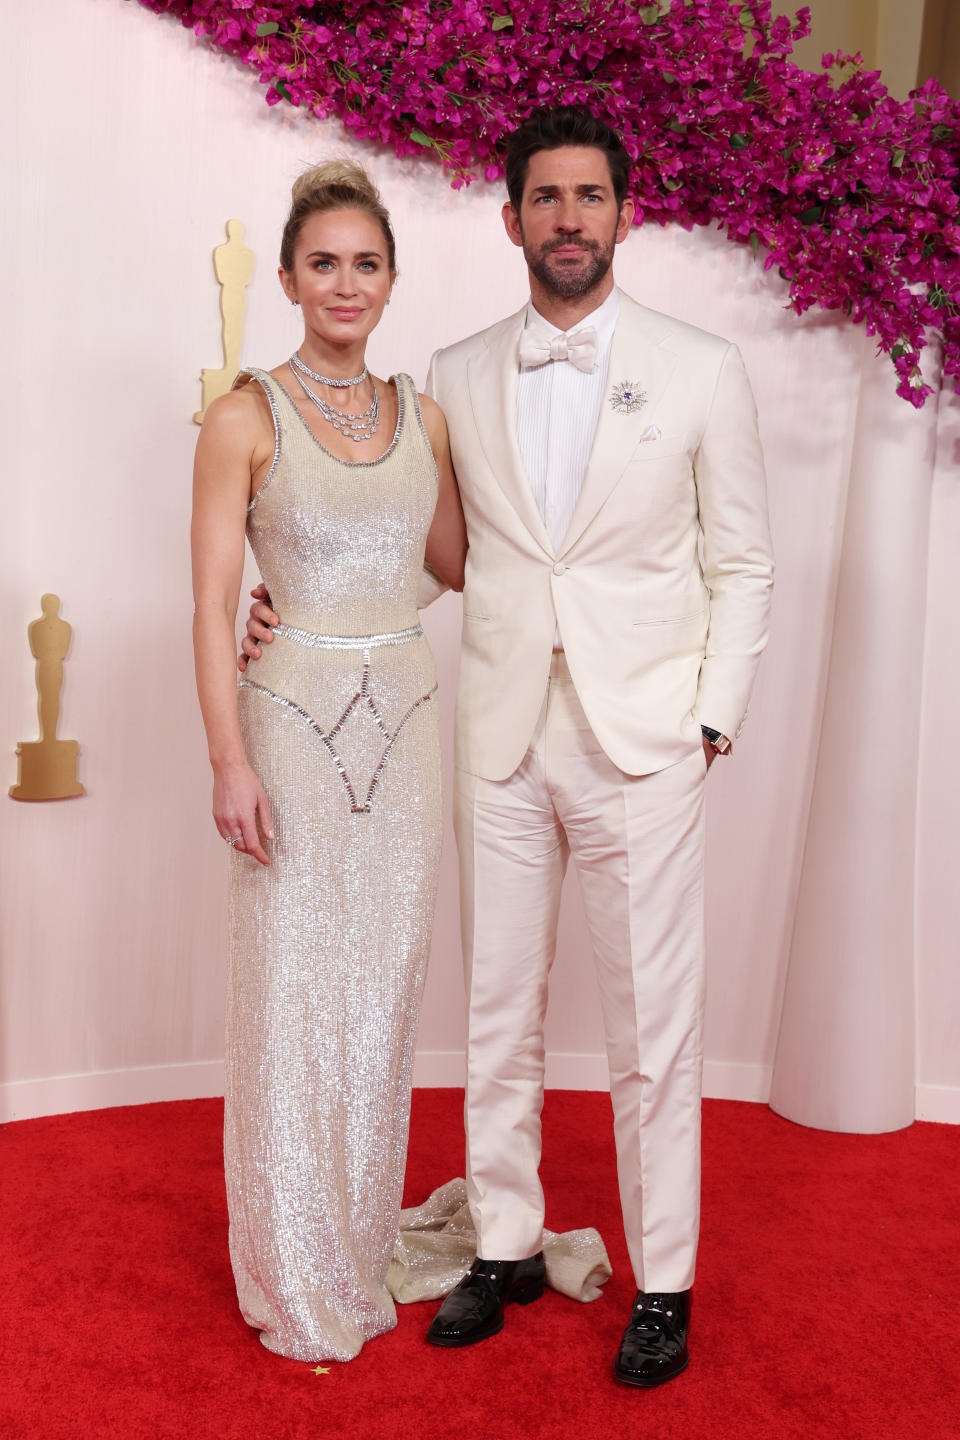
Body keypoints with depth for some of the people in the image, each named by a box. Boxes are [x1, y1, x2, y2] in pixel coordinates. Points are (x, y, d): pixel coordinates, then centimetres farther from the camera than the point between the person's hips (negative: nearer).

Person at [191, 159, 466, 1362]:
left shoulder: (423, 417, 8)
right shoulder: (247, 418, -5)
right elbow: (212, 602, -8)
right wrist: (230, 762, -14)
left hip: (403, 719, 4)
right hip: (293, 720, -4)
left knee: (384, 990, 12)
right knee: (293, 993, 4)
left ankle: (366, 1248, 32)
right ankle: (296, 1280, 24)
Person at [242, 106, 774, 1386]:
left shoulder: (701, 371, 1)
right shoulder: (458, 378, 7)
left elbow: (741, 563, 3)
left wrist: (713, 721, -4)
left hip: (643, 747, -2)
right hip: (501, 740, 3)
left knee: (652, 1028, 5)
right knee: (498, 1015, 12)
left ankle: (662, 1283, 22)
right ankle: (505, 1246, 31)